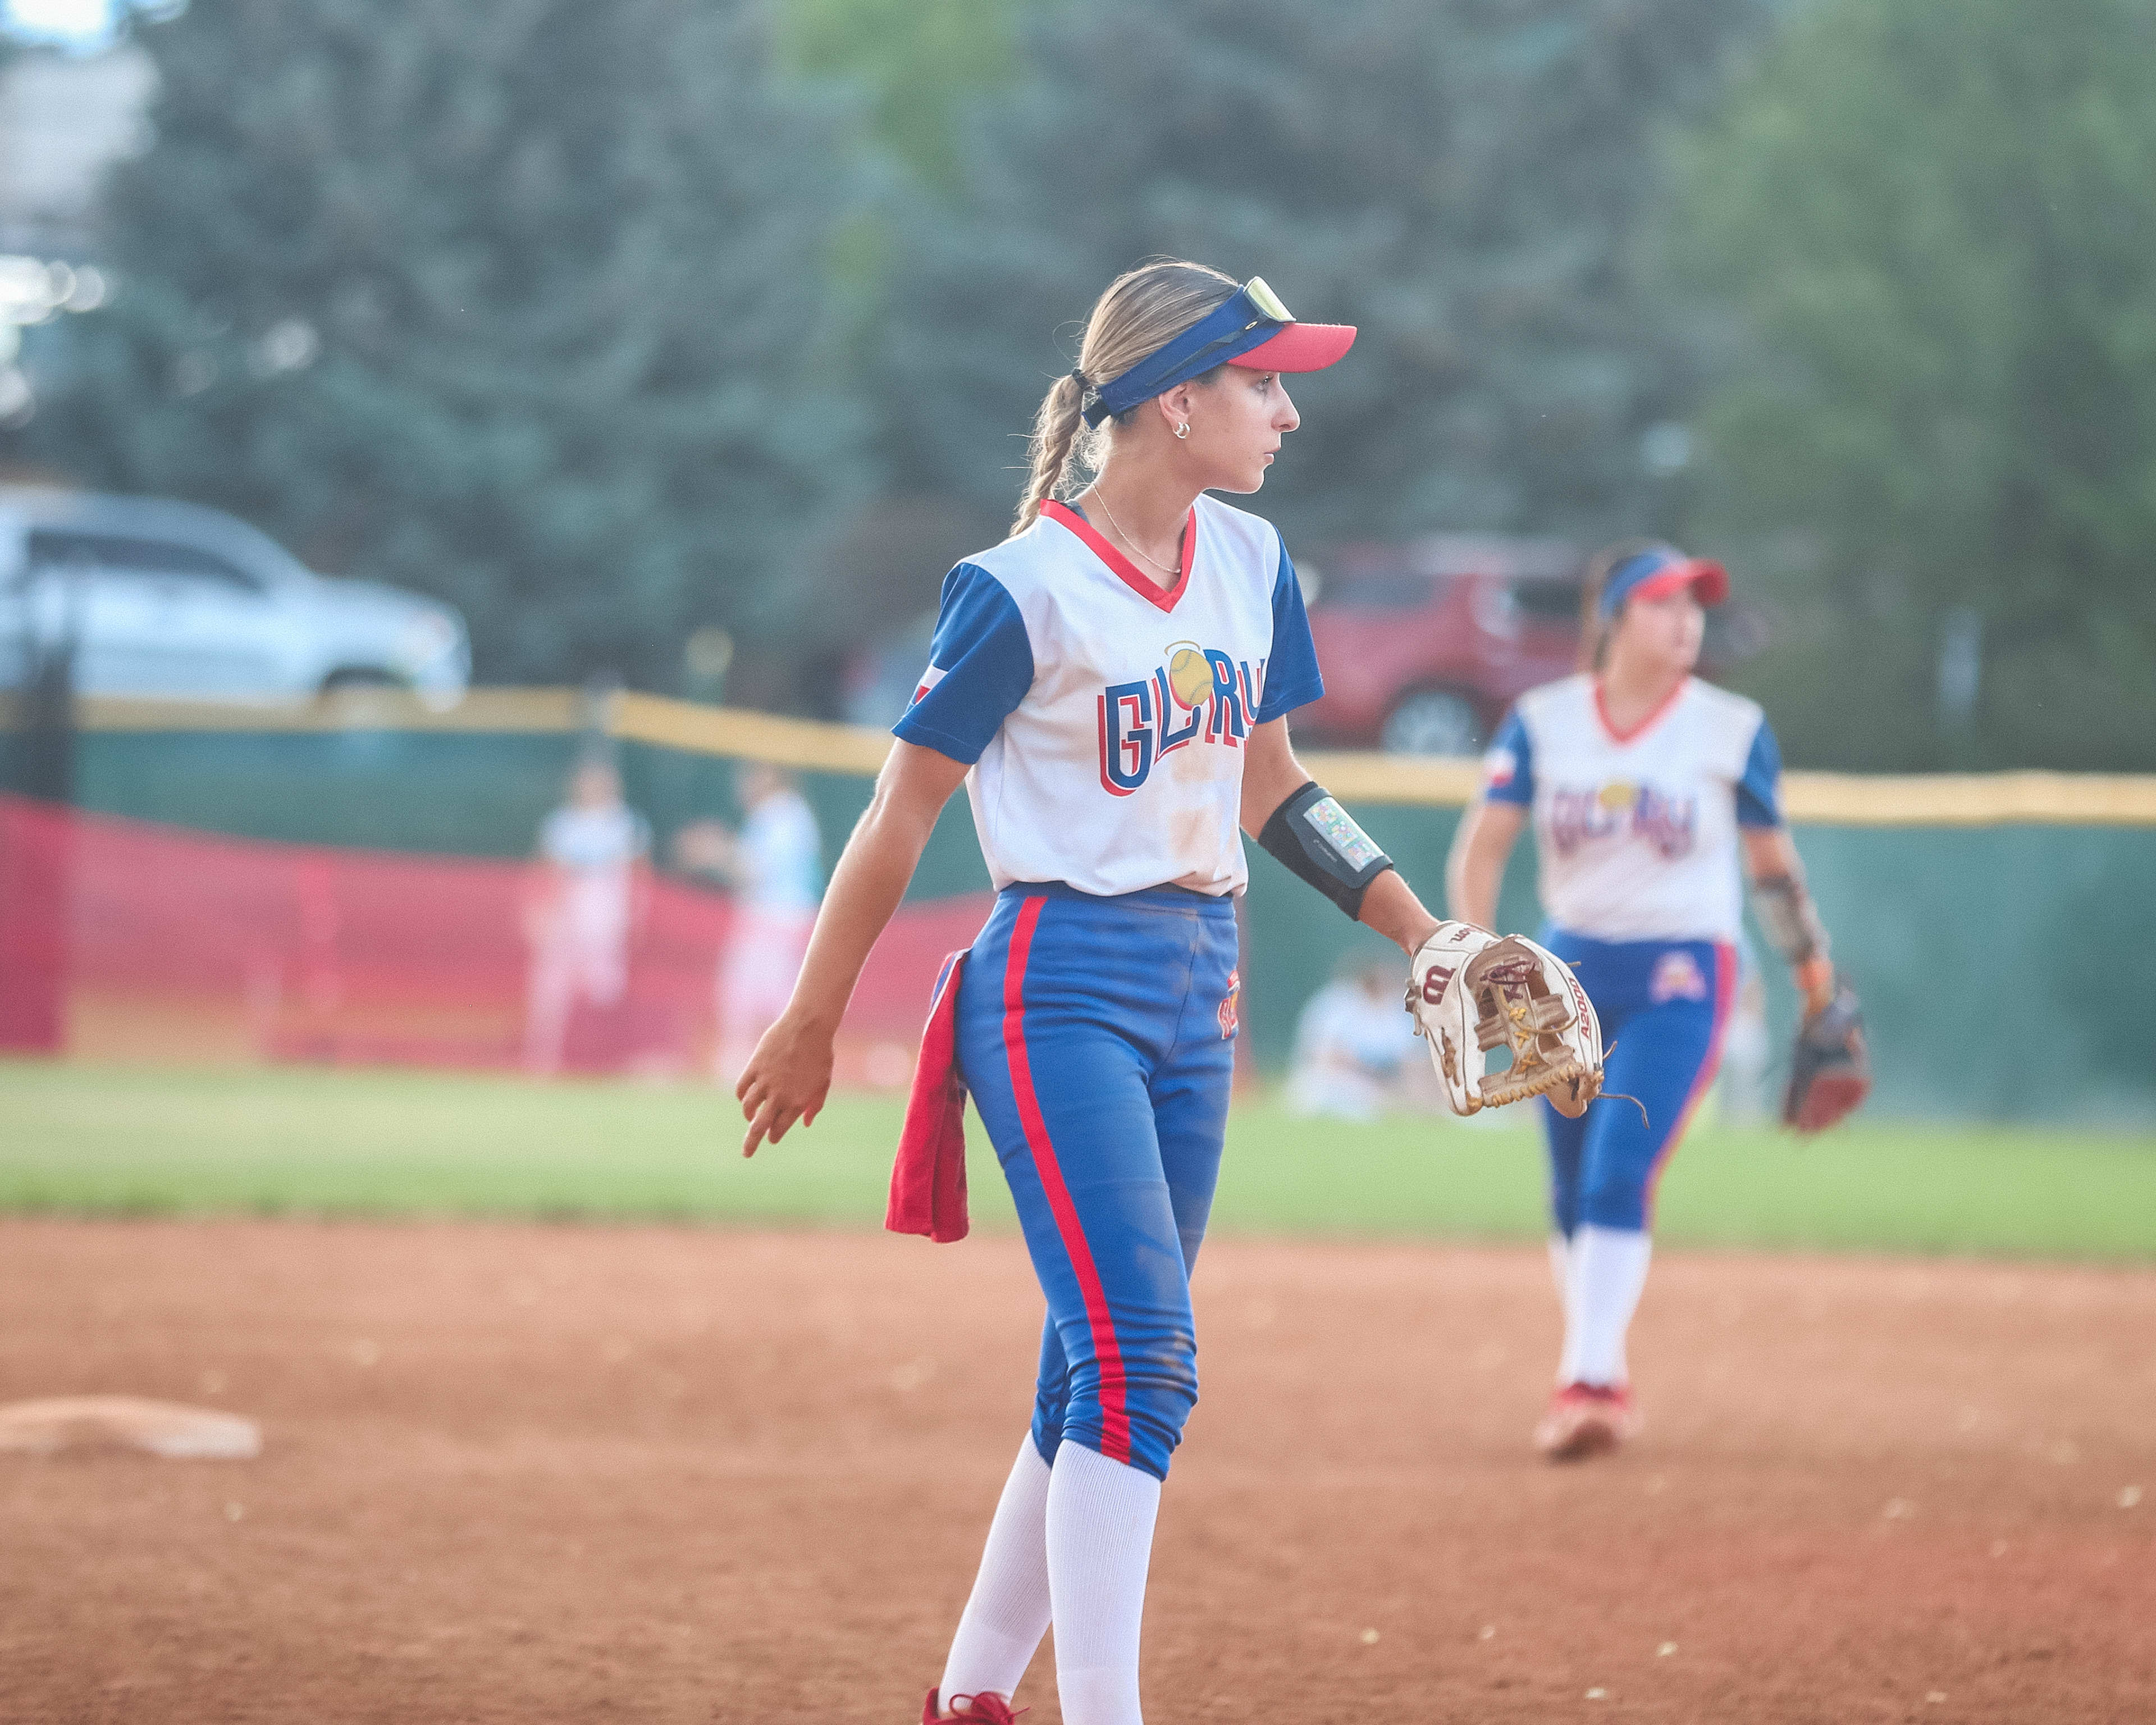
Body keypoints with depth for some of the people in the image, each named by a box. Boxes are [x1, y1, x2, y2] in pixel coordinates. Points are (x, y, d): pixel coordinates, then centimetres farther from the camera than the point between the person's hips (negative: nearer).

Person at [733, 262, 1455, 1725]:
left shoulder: (1250, 564, 7)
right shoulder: (1029, 591, -13)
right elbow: (903, 813, -7)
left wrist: (1427, 936, 16)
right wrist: (810, 1028, -3)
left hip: (1198, 989, 7)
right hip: (1061, 987, -7)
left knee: (1110, 1373, 9)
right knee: (1140, 1357, -17)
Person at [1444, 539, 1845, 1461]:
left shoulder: (1731, 729, -4)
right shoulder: (1542, 722, -2)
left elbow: (1771, 860, 7)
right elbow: (1482, 845, -5)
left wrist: (1813, 969, 10)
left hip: (1679, 977, -3)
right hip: (1570, 970, 3)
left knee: (1618, 1178, -18)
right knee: (1570, 1195, 10)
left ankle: (1586, 1384, -22)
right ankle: (1605, 1381, 26)